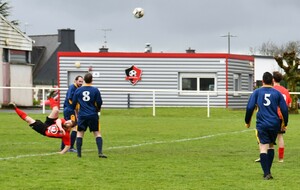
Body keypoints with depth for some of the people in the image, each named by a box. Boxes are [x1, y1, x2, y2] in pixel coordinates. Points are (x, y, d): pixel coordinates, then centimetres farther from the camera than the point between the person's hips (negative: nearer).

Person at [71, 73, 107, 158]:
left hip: (82, 115, 1)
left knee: (80, 133, 11)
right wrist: (98, 109, 21)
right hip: (93, 115, -1)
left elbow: (73, 104, 7)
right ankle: (100, 152, -6)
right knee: (97, 133, 5)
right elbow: (99, 103, -1)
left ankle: (79, 153, 5)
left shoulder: (78, 90, 1)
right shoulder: (95, 90, -5)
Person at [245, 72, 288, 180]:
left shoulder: (257, 92, 3)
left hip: (262, 125, -2)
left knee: (263, 148, -4)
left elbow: (250, 107, -2)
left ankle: (266, 173, -17)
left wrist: (247, 121, 10)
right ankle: (268, 171, 21)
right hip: (275, 124, 2)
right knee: (271, 146, 19)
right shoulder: (277, 93, 5)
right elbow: (284, 109, 6)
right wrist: (285, 123, 19)